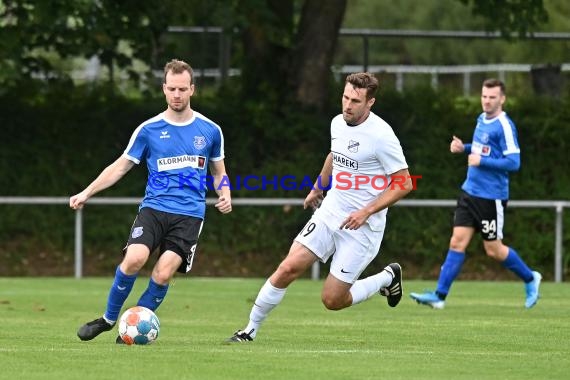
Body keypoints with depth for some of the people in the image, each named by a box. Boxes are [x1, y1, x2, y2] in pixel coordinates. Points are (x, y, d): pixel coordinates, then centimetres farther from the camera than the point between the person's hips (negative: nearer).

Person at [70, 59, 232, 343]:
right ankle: (109, 319, -3)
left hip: (189, 214, 0)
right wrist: (86, 193, 1)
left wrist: (225, 195, 1)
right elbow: (120, 167, 10)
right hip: (154, 208, 0)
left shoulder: (210, 130, 8)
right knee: (134, 259, -24)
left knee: (163, 274, -18)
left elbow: (218, 173, 21)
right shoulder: (149, 129, 5)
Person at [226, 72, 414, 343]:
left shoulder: (381, 136, -18)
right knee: (288, 268, -10)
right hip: (329, 213, 6)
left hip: (361, 227, -6)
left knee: (332, 300, -5)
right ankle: (251, 329, 3)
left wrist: (366, 212, -20)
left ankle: (387, 279, 21)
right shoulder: (338, 123, 3)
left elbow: (404, 183, -14)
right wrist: (318, 188, 32)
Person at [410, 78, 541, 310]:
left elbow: (513, 162, -19)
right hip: (470, 192, 7)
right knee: (457, 243, 0)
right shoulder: (482, 120, 10)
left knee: (494, 250, 3)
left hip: (491, 198, -7)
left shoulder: (505, 126, -15)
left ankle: (530, 279, 25)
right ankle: (440, 296, -2)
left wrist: (482, 161, -22)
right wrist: (464, 148, 9)